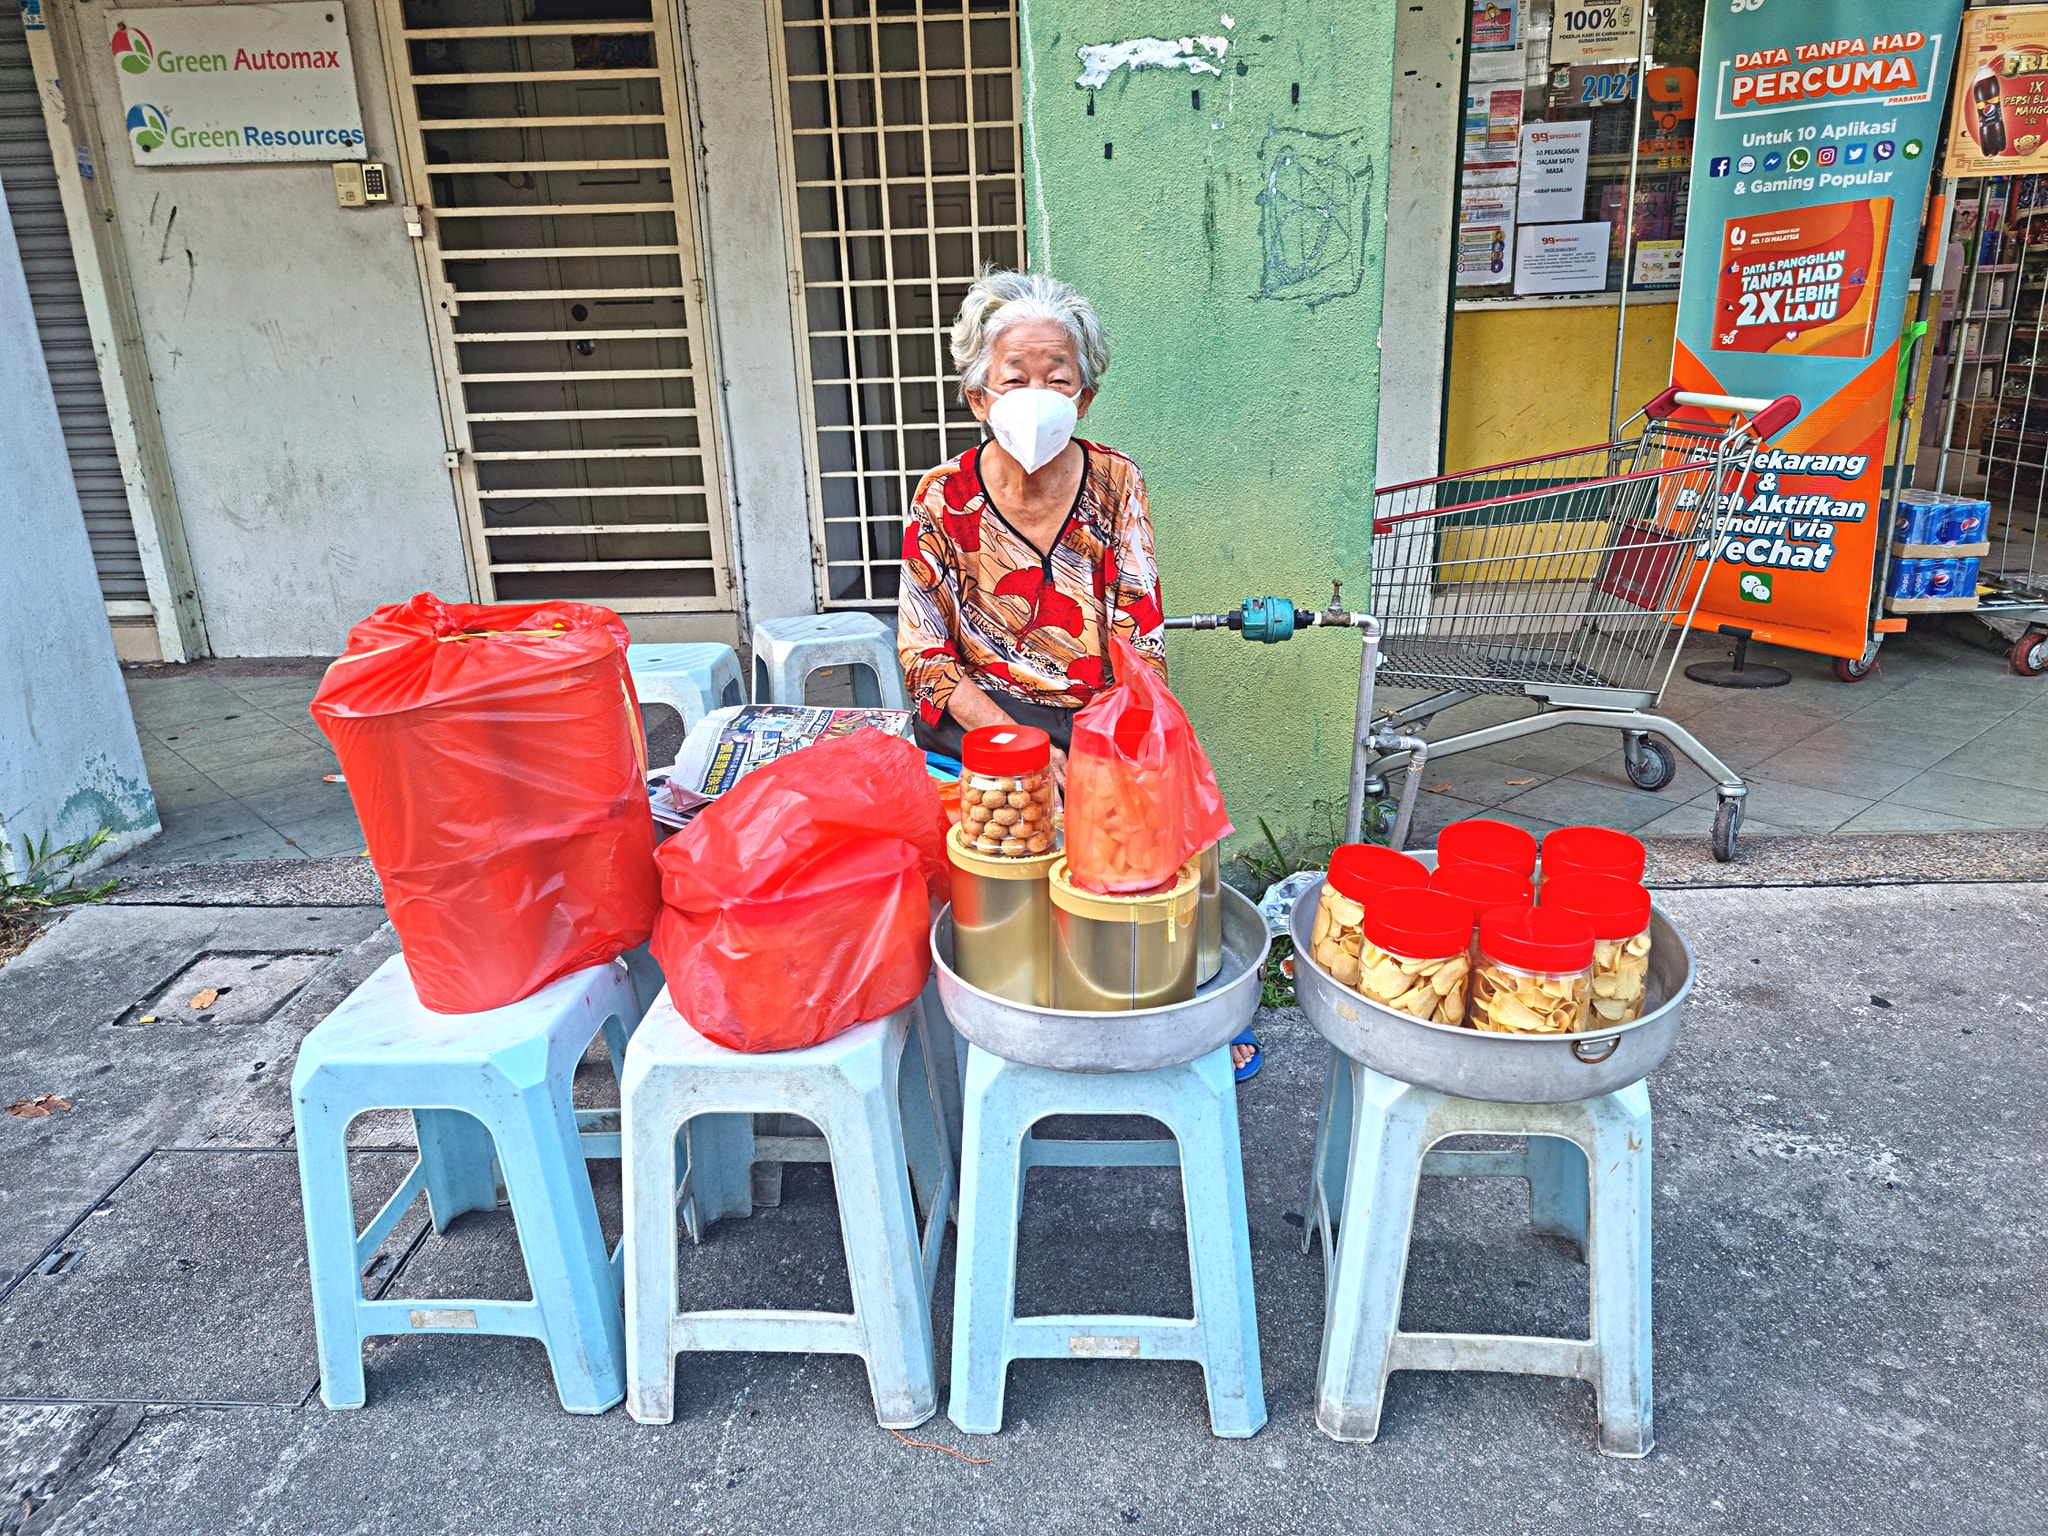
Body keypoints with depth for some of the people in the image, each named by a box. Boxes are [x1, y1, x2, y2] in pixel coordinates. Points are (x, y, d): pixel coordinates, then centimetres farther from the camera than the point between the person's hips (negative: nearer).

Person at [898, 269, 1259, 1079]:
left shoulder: (1115, 483, 1)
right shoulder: (944, 500, -4)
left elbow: (1140, 638, -1)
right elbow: (927, 658, -5)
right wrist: (1019, 746, -17)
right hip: (983, 716, -2)